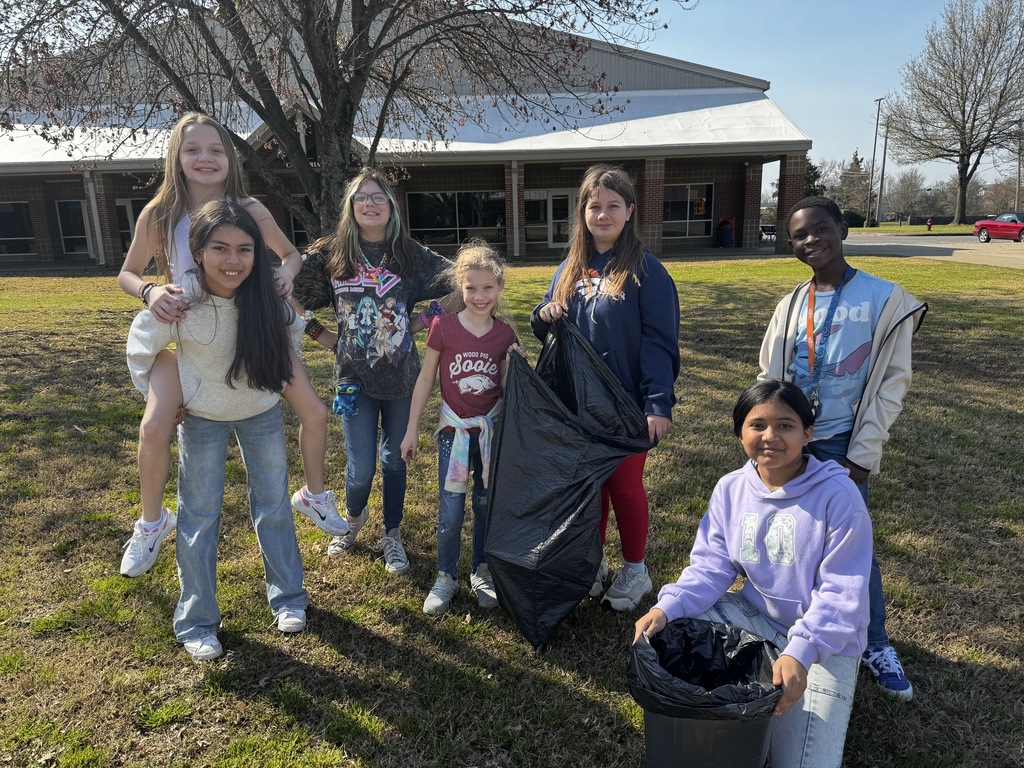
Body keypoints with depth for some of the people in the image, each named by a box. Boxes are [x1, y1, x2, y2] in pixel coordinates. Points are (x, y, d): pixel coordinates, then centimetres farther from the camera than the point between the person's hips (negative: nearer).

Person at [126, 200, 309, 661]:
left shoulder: (268, 299, -23)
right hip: (201, 416, -1)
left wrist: (281, 372, 1)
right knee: (199, 517, 6)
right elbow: (141, 347, -7)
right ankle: (197, 622, 22)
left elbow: (292, 330, 1)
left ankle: (287, 597, 28)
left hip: (262, 411, 2)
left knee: (274, 505, 10)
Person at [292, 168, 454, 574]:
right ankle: (353, 517, 37)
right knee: (361, 468, 3)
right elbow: (290, 296, 3)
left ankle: (392, 537, 32)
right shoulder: (329, 254, -2)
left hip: (401, 374, 1)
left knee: (394, 459, 12)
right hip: (355, 376, -1)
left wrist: (427, 319, -14)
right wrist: (321, 335, -1)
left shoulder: (410, 255, -2)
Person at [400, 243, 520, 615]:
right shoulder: (444, 327, -10)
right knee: (451, 511, 3)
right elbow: (426, 379, -2)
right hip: (454, 427, -2)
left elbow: (505, 389, 2)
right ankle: (446, 577, 23)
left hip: (491, 427, 2)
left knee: (487, 504, 13)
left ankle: (482, 571, 31)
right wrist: (412, 429, -1)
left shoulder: (505, 334, -4)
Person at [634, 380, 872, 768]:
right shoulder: (730, 489, -6)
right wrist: (667, 608, -25)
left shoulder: (839, 495, -20)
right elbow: (711, 566, -7)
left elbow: (841, 592, -21)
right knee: (670, 625, -16)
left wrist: (800, 652, -35)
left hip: (826, 638, -4)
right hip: (755, 615, 4)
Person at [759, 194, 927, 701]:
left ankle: (875, 645, 21)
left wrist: (862, 455, -9)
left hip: (841, 447, -3)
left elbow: (892, 382, -5)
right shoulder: (791, 304, 7)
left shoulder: (884, 299, -4)